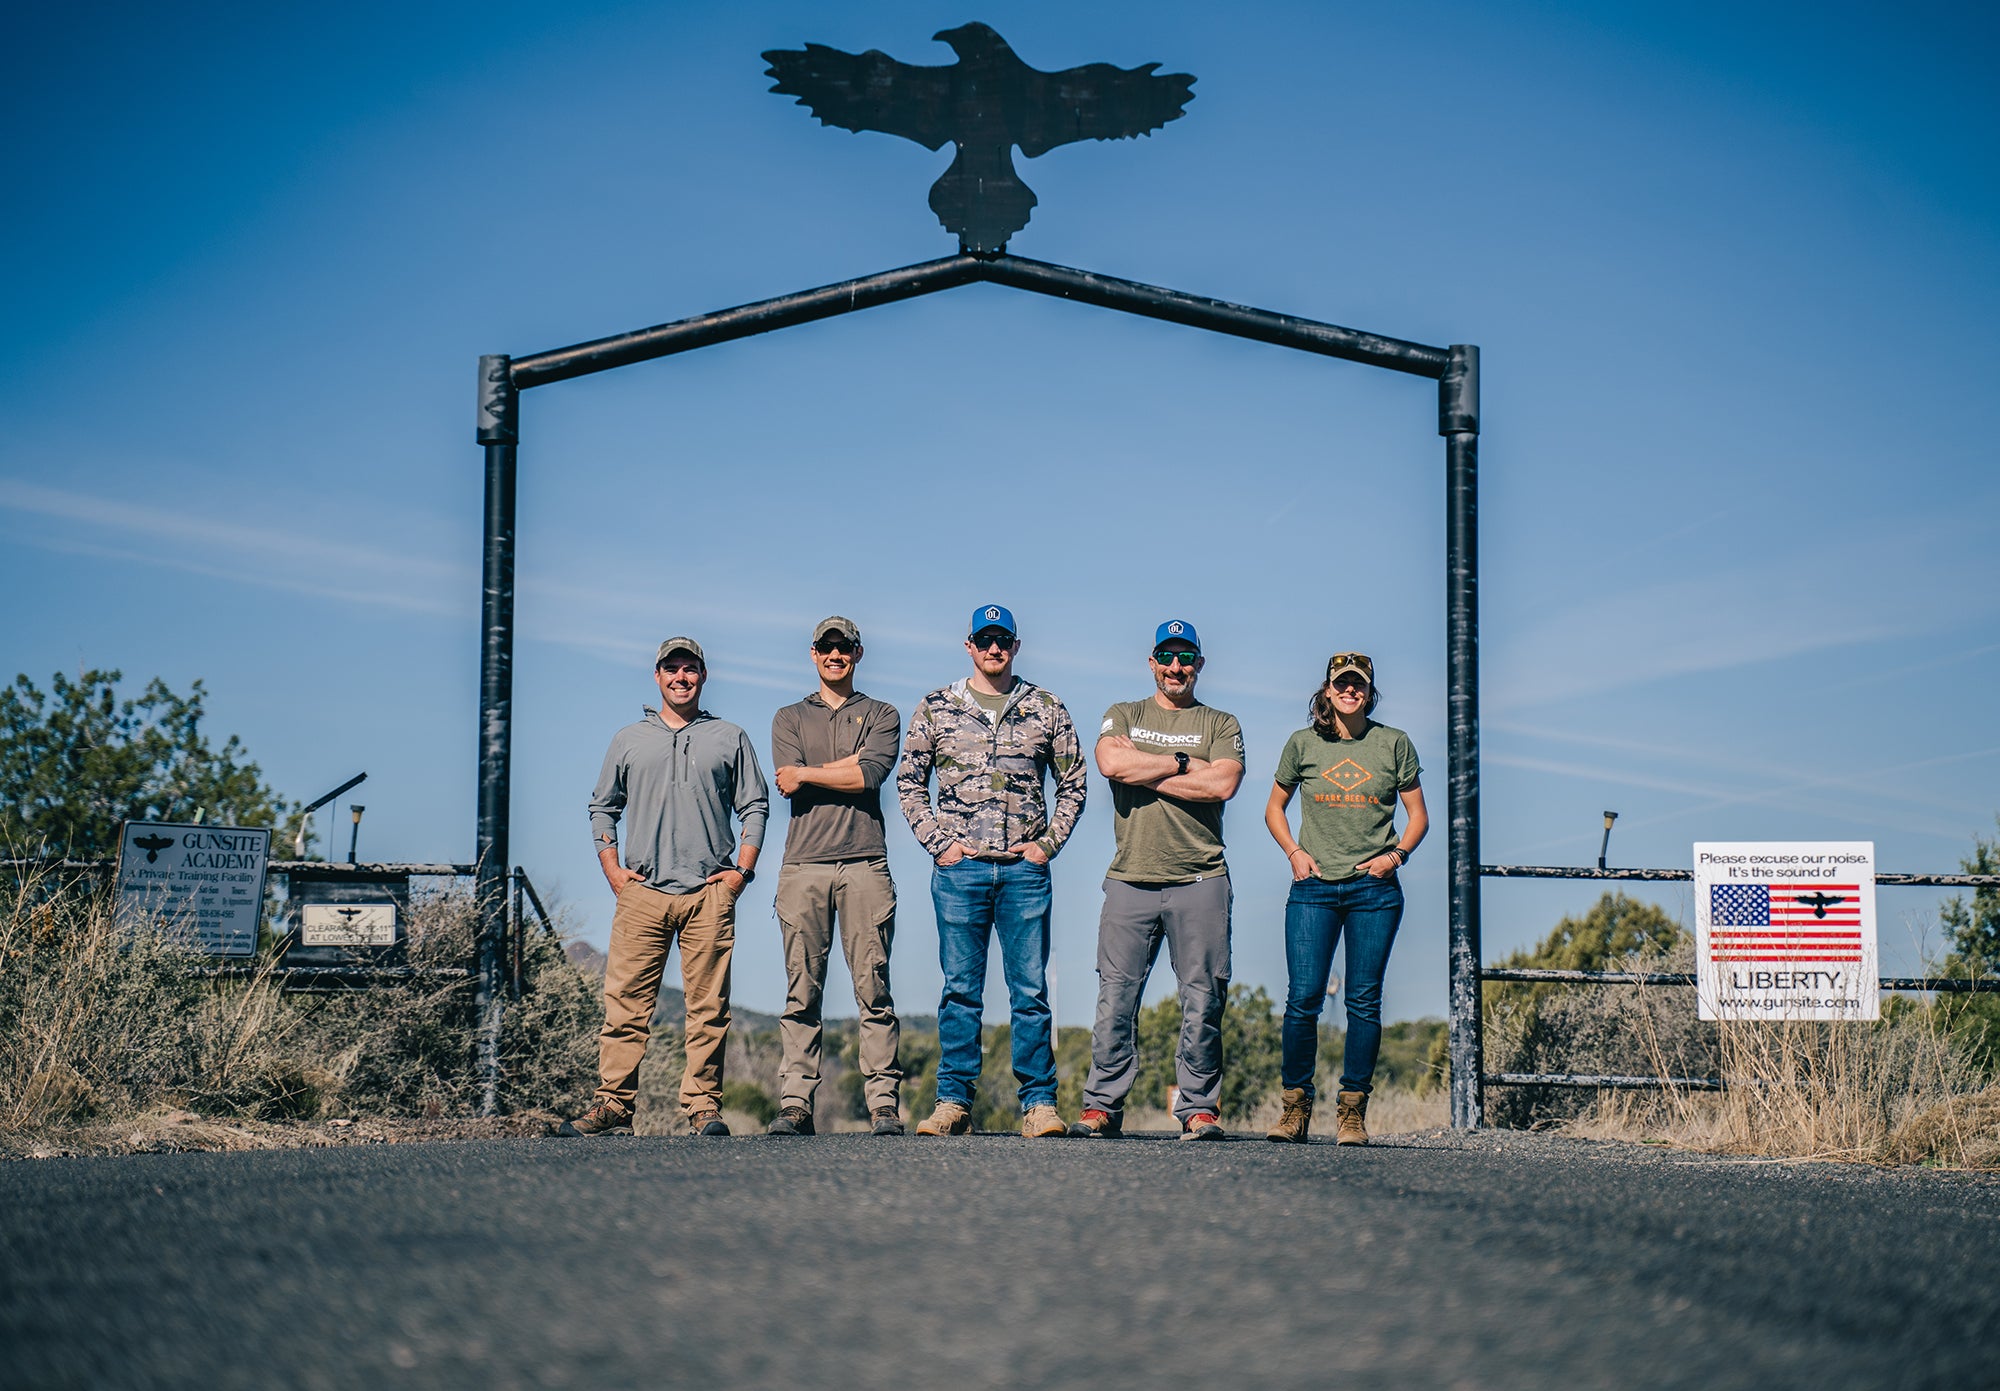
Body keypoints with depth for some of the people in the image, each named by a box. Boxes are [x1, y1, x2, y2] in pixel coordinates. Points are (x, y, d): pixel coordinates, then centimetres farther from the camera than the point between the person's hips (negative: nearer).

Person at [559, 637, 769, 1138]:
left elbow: (754, 808, 12)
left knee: (708, 1007, -3)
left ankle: (703, 1104, 1)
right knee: (625, 1002, -5)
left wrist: (742, 871, 1)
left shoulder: (729, 739, 13)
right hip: (641, 892, 1)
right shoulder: (628, 740, 16)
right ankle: (613, 1104, -5)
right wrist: (612, 868, 7)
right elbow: (602, 808, 20)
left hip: (709, 895, -1)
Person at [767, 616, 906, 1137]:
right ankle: (795, 1102, -3)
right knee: (801, 992, -3)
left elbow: (871, 775, -4)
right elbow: (787, 783, 2)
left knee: (873, 990, -5)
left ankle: (883, 1102, -5)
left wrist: (808, 773, 2)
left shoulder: (882, 716, 15)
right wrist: (850, 764, -1)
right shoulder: (789, 719, 19)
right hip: (803, 864, 1)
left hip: (864, 864, -1)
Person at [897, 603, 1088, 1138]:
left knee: (1031, 990, 0)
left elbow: (1073, 784, 13)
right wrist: (937, 842, 0)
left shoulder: (1046, 710, 8)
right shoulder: (935, 709, 7)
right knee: (961, 989, 2)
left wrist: (1049, 842, 2)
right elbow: (909, 782, 10)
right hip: (960, 868, 0)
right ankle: (954, 1101, 6)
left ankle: (1038, 1102, 3)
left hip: (1025, 868, 0)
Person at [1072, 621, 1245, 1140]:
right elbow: (1111, 762, -7)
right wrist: (1182, 763, -4)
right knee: (1116, 996, -3)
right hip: (1131, 878, 0)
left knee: (1203, 999, -1)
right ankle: (1102, 1105, 3)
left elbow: (1223, 784, -6)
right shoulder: (1122, 717, 15)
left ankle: (1198, 1107, 6)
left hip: (1200, 881, 0)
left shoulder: (1221, 725, 13)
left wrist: (1144, 772, -5)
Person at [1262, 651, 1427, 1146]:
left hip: (1374, 889, 0)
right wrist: (1294, 852, 2)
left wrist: (1397, 854, -5)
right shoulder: (1303, 744, 6)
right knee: (1303, 999, -7)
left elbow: (1418, 815, 12)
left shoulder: (1393, 743, 5)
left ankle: (1352, 1109, 7)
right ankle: (1296, 1107, 5)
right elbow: (1274, 809, 18)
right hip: (1314, 886, 0)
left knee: (1364, 1001, -1)